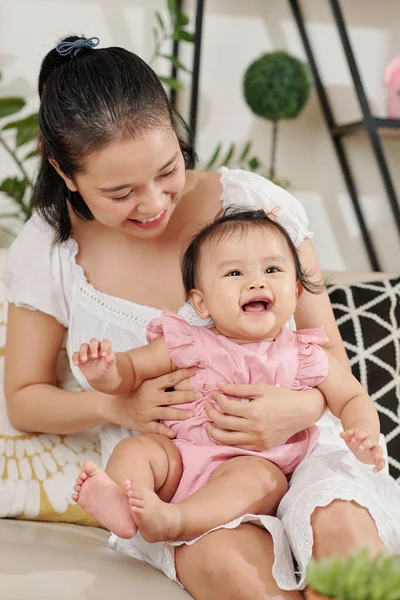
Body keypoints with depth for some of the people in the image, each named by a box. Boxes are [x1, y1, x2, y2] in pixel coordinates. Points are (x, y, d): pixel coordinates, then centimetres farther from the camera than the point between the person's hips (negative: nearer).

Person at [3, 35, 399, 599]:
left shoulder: (254, 203, -6)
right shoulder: (48, 251, -3)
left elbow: (331, 353, 2)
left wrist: (301, 408, -22)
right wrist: (116, 404, -12)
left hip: (289, 441, 0)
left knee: (340, 525, -35)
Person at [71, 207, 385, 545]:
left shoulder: (303, 356, 4)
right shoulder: (188, 345, 4)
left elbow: (353, 398, 11)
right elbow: (130, 369, 8)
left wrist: (363, 434, -12)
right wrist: (104, 372, -17)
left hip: (261, 464, -2)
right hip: (181, 460, 2)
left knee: (260, 478, -32)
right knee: (136, 448, -18)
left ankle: (172, 519, -50)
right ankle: (119, 503, -45)